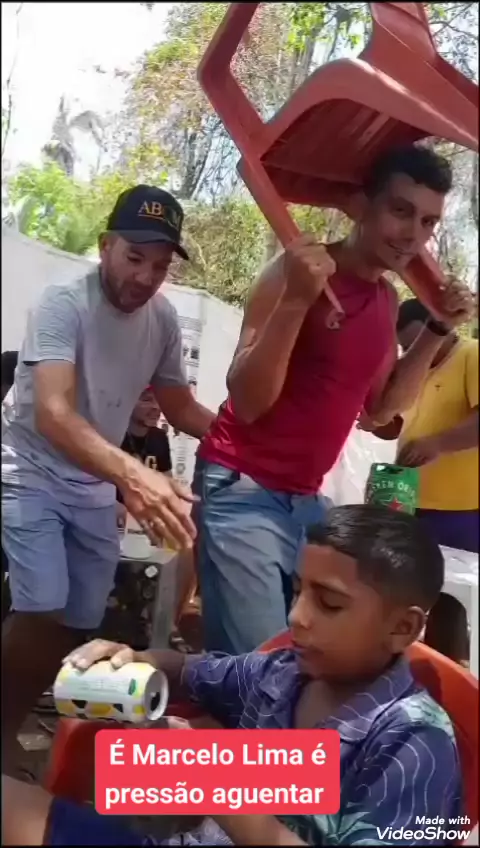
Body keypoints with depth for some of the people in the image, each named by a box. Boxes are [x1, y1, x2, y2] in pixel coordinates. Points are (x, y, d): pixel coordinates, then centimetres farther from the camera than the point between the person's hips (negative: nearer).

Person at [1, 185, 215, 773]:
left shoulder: (163, 320, -5)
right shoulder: (64, 303, -22)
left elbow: (183, 410, 7)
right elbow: (53, 414, -36)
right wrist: (132, 473, -53)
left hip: (94, 487, 6)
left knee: (81, 625, 6)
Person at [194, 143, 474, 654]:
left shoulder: (388, 300, 10)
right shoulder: (302, 271, -12)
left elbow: (379, 409, 15)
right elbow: (248, 402, -17)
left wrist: (438, 331, 6)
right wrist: (295, 300, -29)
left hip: (306, 498, 7)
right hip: (243, 489, -7)